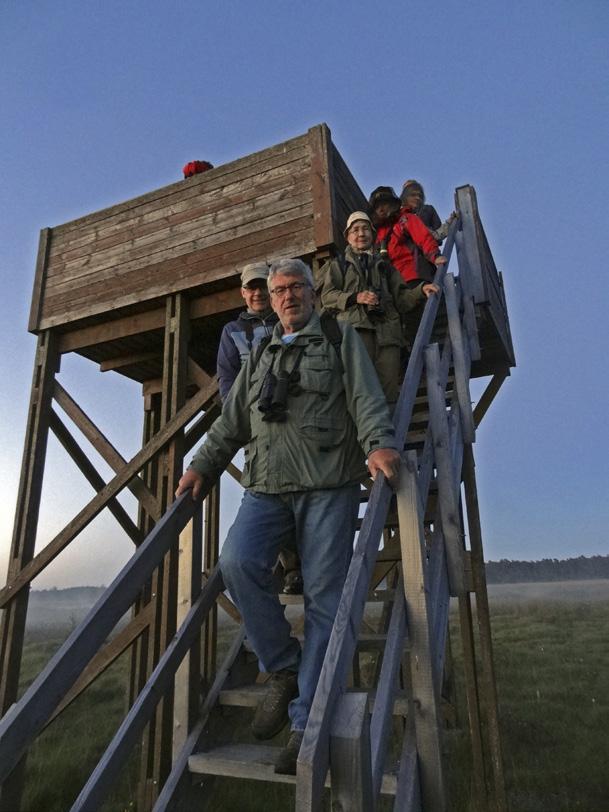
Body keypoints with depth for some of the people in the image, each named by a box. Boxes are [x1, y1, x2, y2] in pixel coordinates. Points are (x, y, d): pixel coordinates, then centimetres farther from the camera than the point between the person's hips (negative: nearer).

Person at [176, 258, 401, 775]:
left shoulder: (341, 339, 13)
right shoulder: (260, 358, 25)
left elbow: (366, 398, -2)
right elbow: (232, 423, 24)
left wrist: (379, 442, -21)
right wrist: (203, 465, 11)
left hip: (329, 485, -3)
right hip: (266, 487, 4)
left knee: (323, 597, -5)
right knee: (238, 562, -21)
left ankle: (306, 724, 8)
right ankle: (284, 669, 0)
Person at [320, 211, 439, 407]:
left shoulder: (384, 266, 32)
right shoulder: (339, 264, 24)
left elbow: (401, 298, 23)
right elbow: (327, 297, 9)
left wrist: (421, 290, 3)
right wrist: (355, 298, -8)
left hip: (387, 330, 3)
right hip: (355, 326, -3)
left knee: (389, 388, -8)